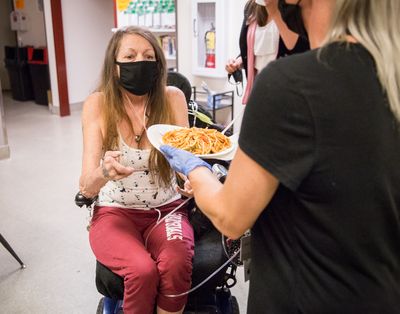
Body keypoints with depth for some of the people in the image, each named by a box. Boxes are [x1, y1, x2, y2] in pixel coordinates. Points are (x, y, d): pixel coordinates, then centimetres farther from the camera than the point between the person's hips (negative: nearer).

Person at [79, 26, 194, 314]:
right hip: (116, 212, -1)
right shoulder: (98, 104, -10)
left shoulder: (173, 98, -7)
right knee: (143, 270, -28)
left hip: (167, 209, 1)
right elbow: (87, 187, -15)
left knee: (177, 264, -28)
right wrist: (103, 173, -39)